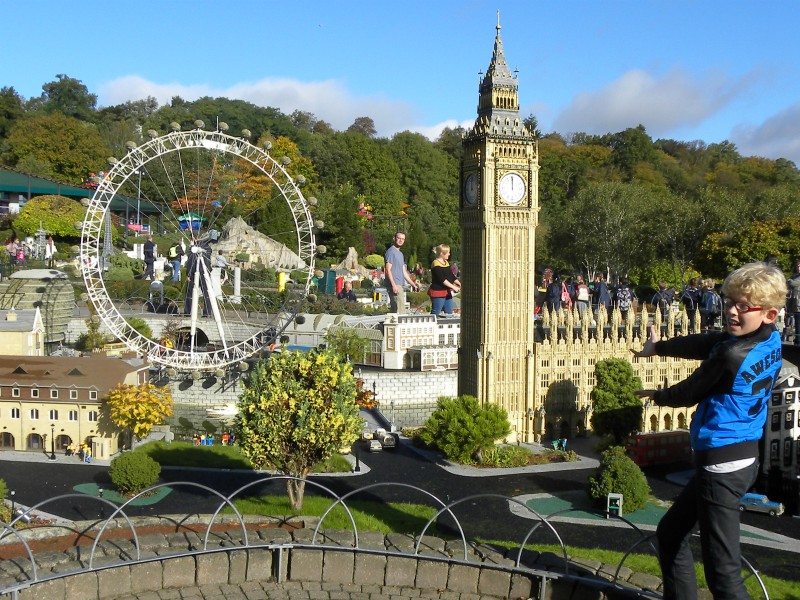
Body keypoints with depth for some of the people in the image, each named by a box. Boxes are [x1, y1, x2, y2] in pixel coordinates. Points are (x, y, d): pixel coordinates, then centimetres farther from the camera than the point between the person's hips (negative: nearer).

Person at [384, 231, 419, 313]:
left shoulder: (400, 254, 22)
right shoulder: (390, 251, -6)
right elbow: (388, 270, -14)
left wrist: (413, 284, 24)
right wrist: (394, 285, -21)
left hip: (400, 285, 9)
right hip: (395, 286, -9)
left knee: (394, 311, 8)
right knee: (401, 310, -15)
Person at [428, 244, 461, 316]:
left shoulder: (446, 262, 13)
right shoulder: (436, 264, -15)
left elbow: (452, 276, 17)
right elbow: (442, 279, -22)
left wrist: (460, 284, 5)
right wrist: (453, 287, -22)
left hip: (447, 292, 9)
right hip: (438, 292, -9)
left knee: (449, 314, 11)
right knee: (435, 314, -6)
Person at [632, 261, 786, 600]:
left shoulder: (732, 355, -22)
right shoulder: (771, 341, 2)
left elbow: (689, 393, -7)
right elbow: (704, 343, 14)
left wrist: (656, 396, 14)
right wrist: (658, 347, 26)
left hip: (723, 464, -10)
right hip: (744, 455, 10)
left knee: (723, 571, -7)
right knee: (670, 533, 23)